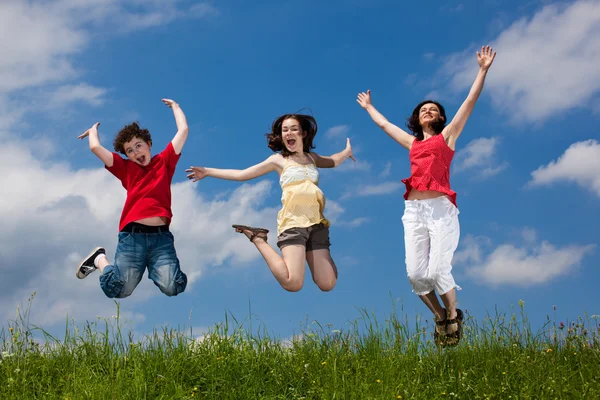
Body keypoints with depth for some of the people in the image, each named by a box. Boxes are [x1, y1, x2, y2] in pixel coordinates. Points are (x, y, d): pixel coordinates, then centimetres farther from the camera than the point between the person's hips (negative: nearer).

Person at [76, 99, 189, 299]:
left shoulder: (164, 161, 16)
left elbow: (183, 130, 13)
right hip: (133, 236, 0)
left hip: (161, 236, 1)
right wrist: (93, 130, 26)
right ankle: (100, 259, 22)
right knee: (117, 290, -11)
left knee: (173, 288, -17)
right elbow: (95, 148, 6)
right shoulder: (126, 168, 14)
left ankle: (154, 267, 17)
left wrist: (175, 106, 27)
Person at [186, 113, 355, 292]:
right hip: (293, 222, -4)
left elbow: (332, 161, 44)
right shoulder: (279, 160, 9)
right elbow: (242, 174, 8)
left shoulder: (312, 157, 20)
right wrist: (208, 171, 4)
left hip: (317, 223, 4)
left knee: (327, 285, -8)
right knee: (293, 283, -21)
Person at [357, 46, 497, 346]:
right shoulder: (412, 143, 22)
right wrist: (368, 107, 50)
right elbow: (384, 124, 37)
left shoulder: (447, 136, 13)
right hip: (414, 210, 4)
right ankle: (440, 317, 15)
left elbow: (470, 102, 9)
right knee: (415, 273, -6)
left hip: (440, 208, -4)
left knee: (438, 270, -14)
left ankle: (454, 316, 11)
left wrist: (483, 70, 6)